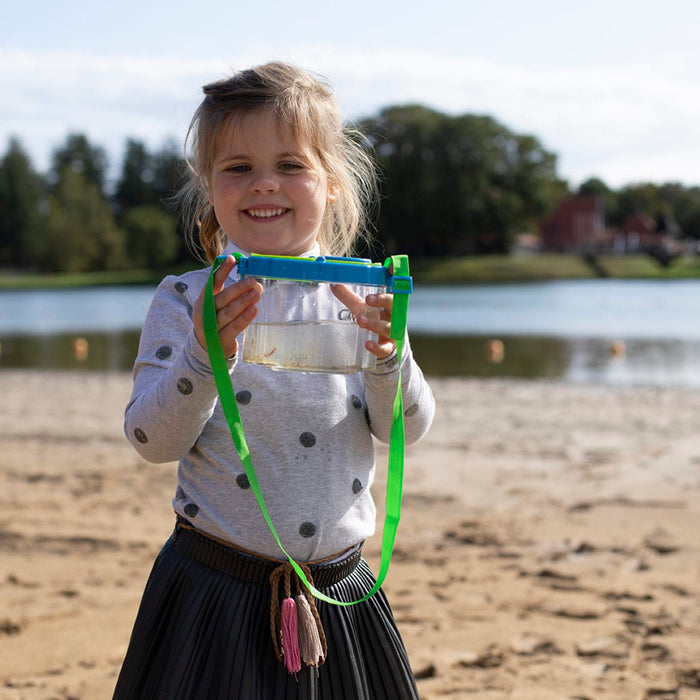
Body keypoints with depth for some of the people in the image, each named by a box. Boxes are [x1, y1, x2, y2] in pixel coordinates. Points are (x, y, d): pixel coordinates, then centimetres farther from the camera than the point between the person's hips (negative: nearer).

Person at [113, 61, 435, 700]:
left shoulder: (360, 297, 2)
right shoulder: (186, 300, -4)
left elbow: (408, 429, -3)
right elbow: (152, 441, -11)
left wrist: (389, 359, -22)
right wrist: (204, 356, -26)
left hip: (341, 590, 2)